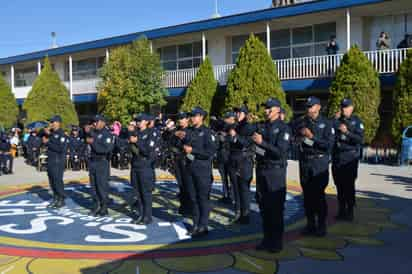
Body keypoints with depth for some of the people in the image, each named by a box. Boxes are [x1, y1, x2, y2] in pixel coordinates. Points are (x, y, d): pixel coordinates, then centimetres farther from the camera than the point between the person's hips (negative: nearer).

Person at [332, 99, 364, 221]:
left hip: (350, 159, -3)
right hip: (337, 158, 4)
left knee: (349, 185, -7)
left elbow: (360, 140, -10)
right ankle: (341, 210, 18)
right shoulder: (336, 121, 11)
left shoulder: (357, 121, 1)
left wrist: (347, 132, -24)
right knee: (339, 185, 6)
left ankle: (350, 211, 3)